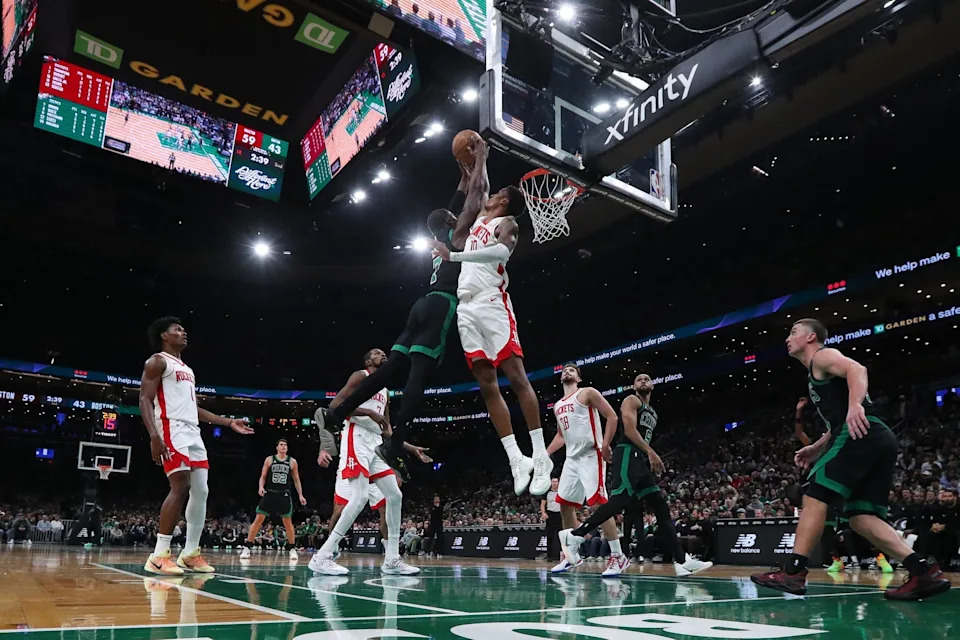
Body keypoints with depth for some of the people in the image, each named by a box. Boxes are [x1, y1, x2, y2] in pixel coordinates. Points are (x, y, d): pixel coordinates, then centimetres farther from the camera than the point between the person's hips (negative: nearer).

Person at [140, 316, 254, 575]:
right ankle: (159, 556, -12)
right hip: (172, 431, -9)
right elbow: (145, 400, -10)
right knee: (180, 488, -17)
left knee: (200, 491, 3)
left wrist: (229, 422, 22)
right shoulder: (157, 361, 1)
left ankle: (190, 554, 10)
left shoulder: (187, 370, 27)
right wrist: (154, 436, -25)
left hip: (193, 433, 9)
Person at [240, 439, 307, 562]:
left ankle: (292, 549, 13)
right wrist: (261, 486, -14)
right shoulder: (269, 459, 3)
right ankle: (246, 547, 3)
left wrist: (300, 495, 4)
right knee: (258, 519, -5)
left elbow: (296, 480, 10)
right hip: (270, 494, 0)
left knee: (288, 522, 3)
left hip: (284, 495, 1)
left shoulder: (292, 462, 5)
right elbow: (263, 476, 6)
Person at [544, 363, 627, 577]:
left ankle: (618, 557, -8)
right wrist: (544, 454, 22)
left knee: (599, 503, -14)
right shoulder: (557, 405, 20)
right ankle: (572, 555, 17)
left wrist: (605, 445, -18)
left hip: (590, 456, -8)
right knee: (565, 504, 7)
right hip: (571, 459, 8)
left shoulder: (587, 393, -2)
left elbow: (612, 417, -8)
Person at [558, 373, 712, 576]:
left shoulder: (652, 413, 29)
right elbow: (629, 429, -12)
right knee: (621, 500, -25)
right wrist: (651, 452, -19)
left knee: (661, 508, 3)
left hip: (640, 460, 9)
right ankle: (574, 535, -22)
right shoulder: (631, 400, 2)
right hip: (627, 455, -9)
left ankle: (681, 561, 1)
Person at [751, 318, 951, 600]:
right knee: (861, 517, 6)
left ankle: (793, 572, -15)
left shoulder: (823, 356, 5)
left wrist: (855, 404, -32)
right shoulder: (817, 373, 33)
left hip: (863, 434, -10)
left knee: (815, 496, -12)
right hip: (881, 440, 10)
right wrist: (816, 449, 31)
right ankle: (924, 572, -4)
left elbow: (857, 369, -16)